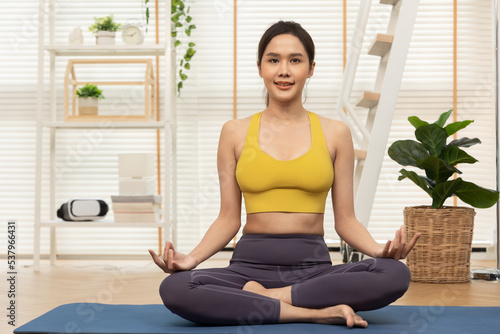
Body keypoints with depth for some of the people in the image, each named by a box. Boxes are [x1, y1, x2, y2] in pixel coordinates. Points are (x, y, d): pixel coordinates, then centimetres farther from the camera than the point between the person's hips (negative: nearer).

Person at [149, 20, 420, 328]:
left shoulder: (335, 133, 8)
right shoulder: (235, 133, 8)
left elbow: (345, 220, 7)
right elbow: (229, 218, 8)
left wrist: (380, 250, -13)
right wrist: (192, 258, -10)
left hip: (314, 266, 1)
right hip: (250, 265, 0)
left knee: (396, 274, -29)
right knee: (174, 288, -31)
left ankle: (260, 297, -17)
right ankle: (316, 311, -22)